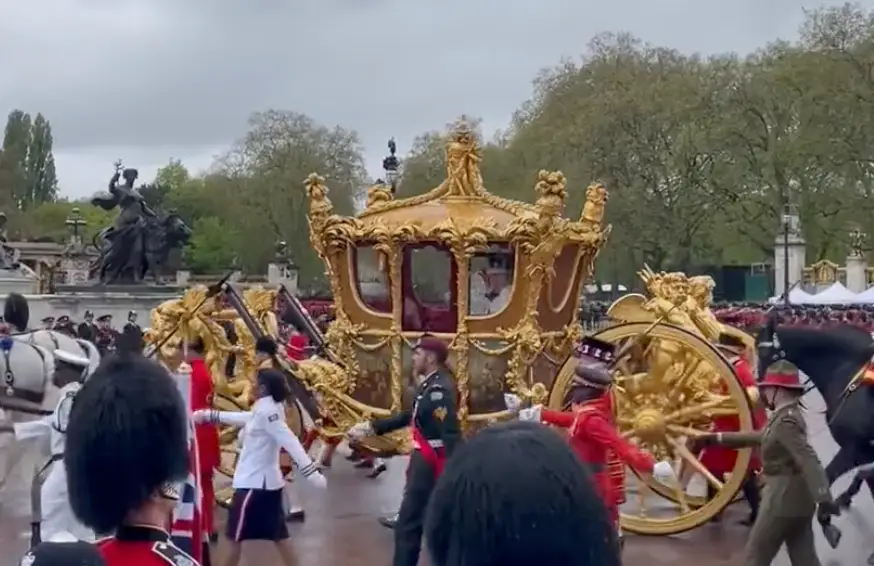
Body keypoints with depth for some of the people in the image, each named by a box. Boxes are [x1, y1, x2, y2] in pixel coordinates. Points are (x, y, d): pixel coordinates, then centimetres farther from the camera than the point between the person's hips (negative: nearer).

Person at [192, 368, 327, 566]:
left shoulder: (267, 411, -21)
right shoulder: (266, 409, 7)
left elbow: (290, 442, -29)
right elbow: (243, 418, 25)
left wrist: (311, 472, -35)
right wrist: (208, 415, 29)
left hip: (255, 483, -9)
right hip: (267, 480, 9)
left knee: (235, 537, 6)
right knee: (278, 536, 13)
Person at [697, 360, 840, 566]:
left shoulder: (785, 421, -20)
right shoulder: (787, 416, 12)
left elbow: (808, 461, -30)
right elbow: (758, 437, 25)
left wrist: (823, 500, -39)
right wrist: (718, 438, 25)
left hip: (783, 501, -9)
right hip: (797, 501, 9)